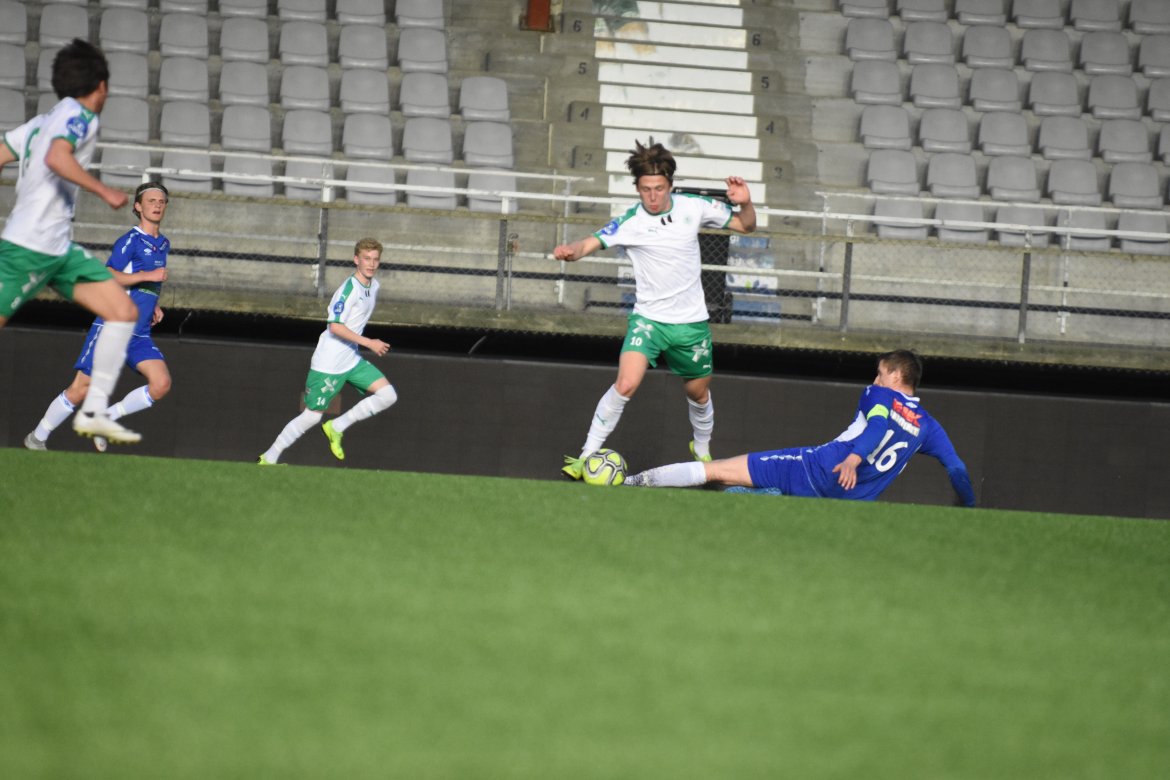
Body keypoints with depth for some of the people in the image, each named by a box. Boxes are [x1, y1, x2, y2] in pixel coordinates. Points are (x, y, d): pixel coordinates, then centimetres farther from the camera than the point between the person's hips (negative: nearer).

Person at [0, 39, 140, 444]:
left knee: (124, 312, 1)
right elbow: (57, 158, -30)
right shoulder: (79, 116, -10)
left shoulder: (44, 121, 16)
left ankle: (94, 412, -1)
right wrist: (103, 191, -27)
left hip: (59, 250, 9)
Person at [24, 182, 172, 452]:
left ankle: (105, 418, 2)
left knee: (161, 384, -14)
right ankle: (37, 437, 12)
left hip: (140, 336, 6)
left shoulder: (163, 245, 16)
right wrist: (148, 275, -23)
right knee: (81, 389, -7)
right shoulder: (131, 240, -8)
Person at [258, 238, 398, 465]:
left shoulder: (374, 286, 8)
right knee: (312, 416, -4)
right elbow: (335, 326, -27)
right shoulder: (350, 288, -20)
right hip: (329, 363, -8)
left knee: (388, 395, -4)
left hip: (352, 360, 8)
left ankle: (336, 427, 4)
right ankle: (269, 458, 9)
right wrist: (368, 343, -25)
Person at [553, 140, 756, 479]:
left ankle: (702, 451, 46)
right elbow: (591, 242, -25)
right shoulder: (629, 223, -13)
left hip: (691, 321, 3)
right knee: (626, 384, -22)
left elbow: (745, 225, 6)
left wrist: (745, 203, -16)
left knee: (698, 392, 17)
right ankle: (586, 457, -14)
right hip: (648, 318, -3)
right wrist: (571, 250, -48)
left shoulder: (694, 207, -5)